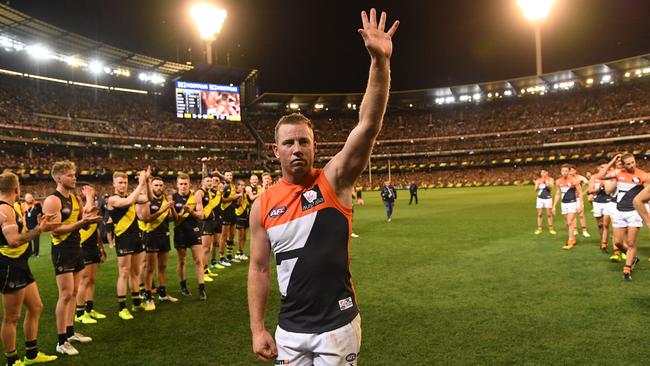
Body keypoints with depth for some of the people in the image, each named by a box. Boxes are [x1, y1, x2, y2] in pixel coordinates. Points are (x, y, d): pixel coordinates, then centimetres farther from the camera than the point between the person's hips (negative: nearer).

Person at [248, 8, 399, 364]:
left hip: (337, 326, -2)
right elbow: (259, 269, 5)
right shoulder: (263, 205, -2)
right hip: (290, 330, 3)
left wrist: (379, 61, -32)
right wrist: (257, 329, 2)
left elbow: (368, 124, -22)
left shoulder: (334, 180, -10)